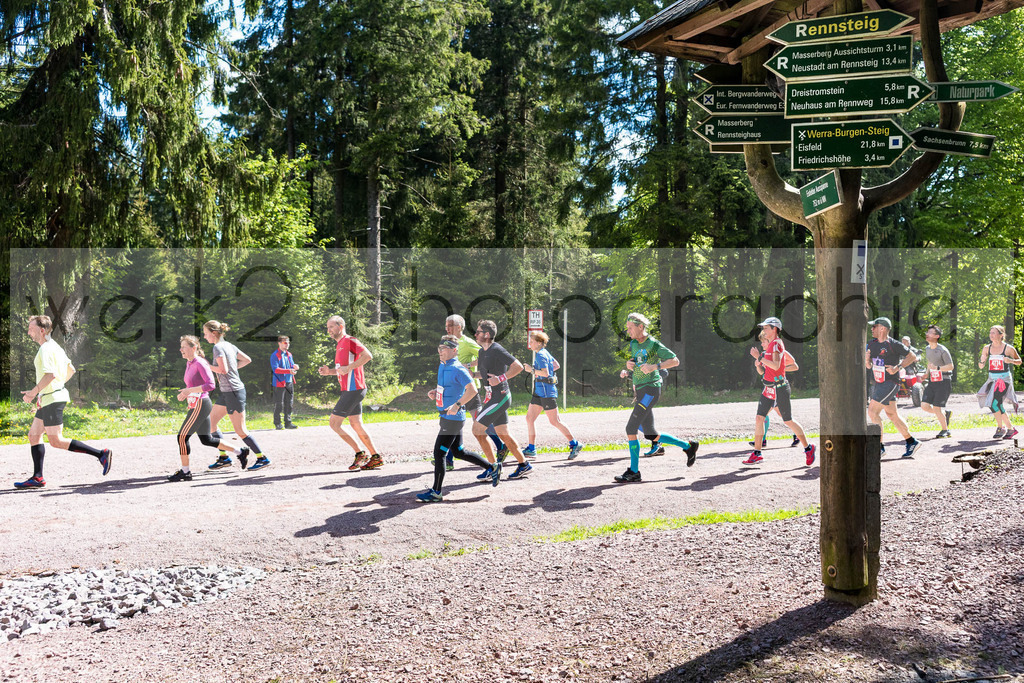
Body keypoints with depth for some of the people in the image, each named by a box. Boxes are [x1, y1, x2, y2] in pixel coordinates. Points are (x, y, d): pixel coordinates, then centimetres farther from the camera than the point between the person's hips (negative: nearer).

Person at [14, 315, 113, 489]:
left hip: (52, 399, -10)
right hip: (49, 399, 10)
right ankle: (37, 478, 13)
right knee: (33, 435, 12)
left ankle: (101, 453, -12)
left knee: (56, 441, -9)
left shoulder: (46, 349, -15)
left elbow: (51, 374, -27)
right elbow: (71, 369, 22)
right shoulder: (55, 346, 16)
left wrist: (34, 392, -20)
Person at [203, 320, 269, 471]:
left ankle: (263, 458, 3)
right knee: (210, 422, 12)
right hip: (226, 392, 10)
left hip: (233, 392, -10)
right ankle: (224, 457, 15)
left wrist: (207, 365, -12)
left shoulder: (218, 347, -14)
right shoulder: (229, 345, 12)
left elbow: (223, 370, -25)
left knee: (240, 430, -4)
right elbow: (247, 360, 18)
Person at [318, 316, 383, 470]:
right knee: (356, 426, 11)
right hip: (350, 390, 10)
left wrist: (348, 368, -23)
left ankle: (360, 454, -3)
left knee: (334, 423, -8)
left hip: (353, 390, -10)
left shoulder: (350, 341, -9)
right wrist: (329, 371, 12)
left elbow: (368, 356, -23)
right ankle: (376, 458, 13)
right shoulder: (340, 345, 20)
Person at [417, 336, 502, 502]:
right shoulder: (442, 367, 13)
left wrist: (457, 405, -27)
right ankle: (492, 468, 28)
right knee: (458, 452, 17)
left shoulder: (457, 369, -16)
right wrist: (435, 392, 10)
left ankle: (436, 492, 3)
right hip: (447, 416, 10)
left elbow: (472, 389, -24)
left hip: (452, 418, -10)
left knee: (439, 452, -5)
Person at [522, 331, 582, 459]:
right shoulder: (545, 353, 14)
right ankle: (531, 449, 11)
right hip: (539, 392, 10)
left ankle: (575, 444, 6)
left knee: (554, 422, -4)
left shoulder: (541, 355, -15)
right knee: (529, 418, 7)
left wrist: (532, 370, -17)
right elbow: (556, 365, 23)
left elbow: (545, 373, -26)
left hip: (546, 392, -10)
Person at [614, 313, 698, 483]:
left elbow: (675, 361, -13)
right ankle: (689, 446, 26)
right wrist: (626, 371, 3)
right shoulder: (634, 344, 15)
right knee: (651, 435, 12)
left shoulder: (653, 344, -8)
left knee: (631, 429, -14)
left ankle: (633, 471, -6)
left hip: (650, 389, -9)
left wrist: (654, 367, -26)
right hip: (639, 391, 9)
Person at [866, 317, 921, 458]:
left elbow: (912, 357, -3)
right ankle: (912, 442, 26)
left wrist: (897, 368, -13)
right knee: (892, 415, 13)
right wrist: (866, 359, -7)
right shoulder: (872, 344, 9)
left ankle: (879, 447, -10)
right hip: (877, 383, 8)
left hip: (890, 382, -8)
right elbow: (869, 366, 15)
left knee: (872, 411, -16)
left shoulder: (894, 345, -11)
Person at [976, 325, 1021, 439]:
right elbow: (981, 366, 8)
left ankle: (1000, 428, 0)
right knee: (998, 406, 8)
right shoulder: (987, 348, 5)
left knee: (995, 403, -17)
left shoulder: (1008, 348, -6)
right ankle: (1010, 429, 22)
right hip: (992, 379, 5)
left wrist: (1011, 360, -14)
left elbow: (1019, 361, 7)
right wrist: (982, 361, -14)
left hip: (1004, 378, -5)